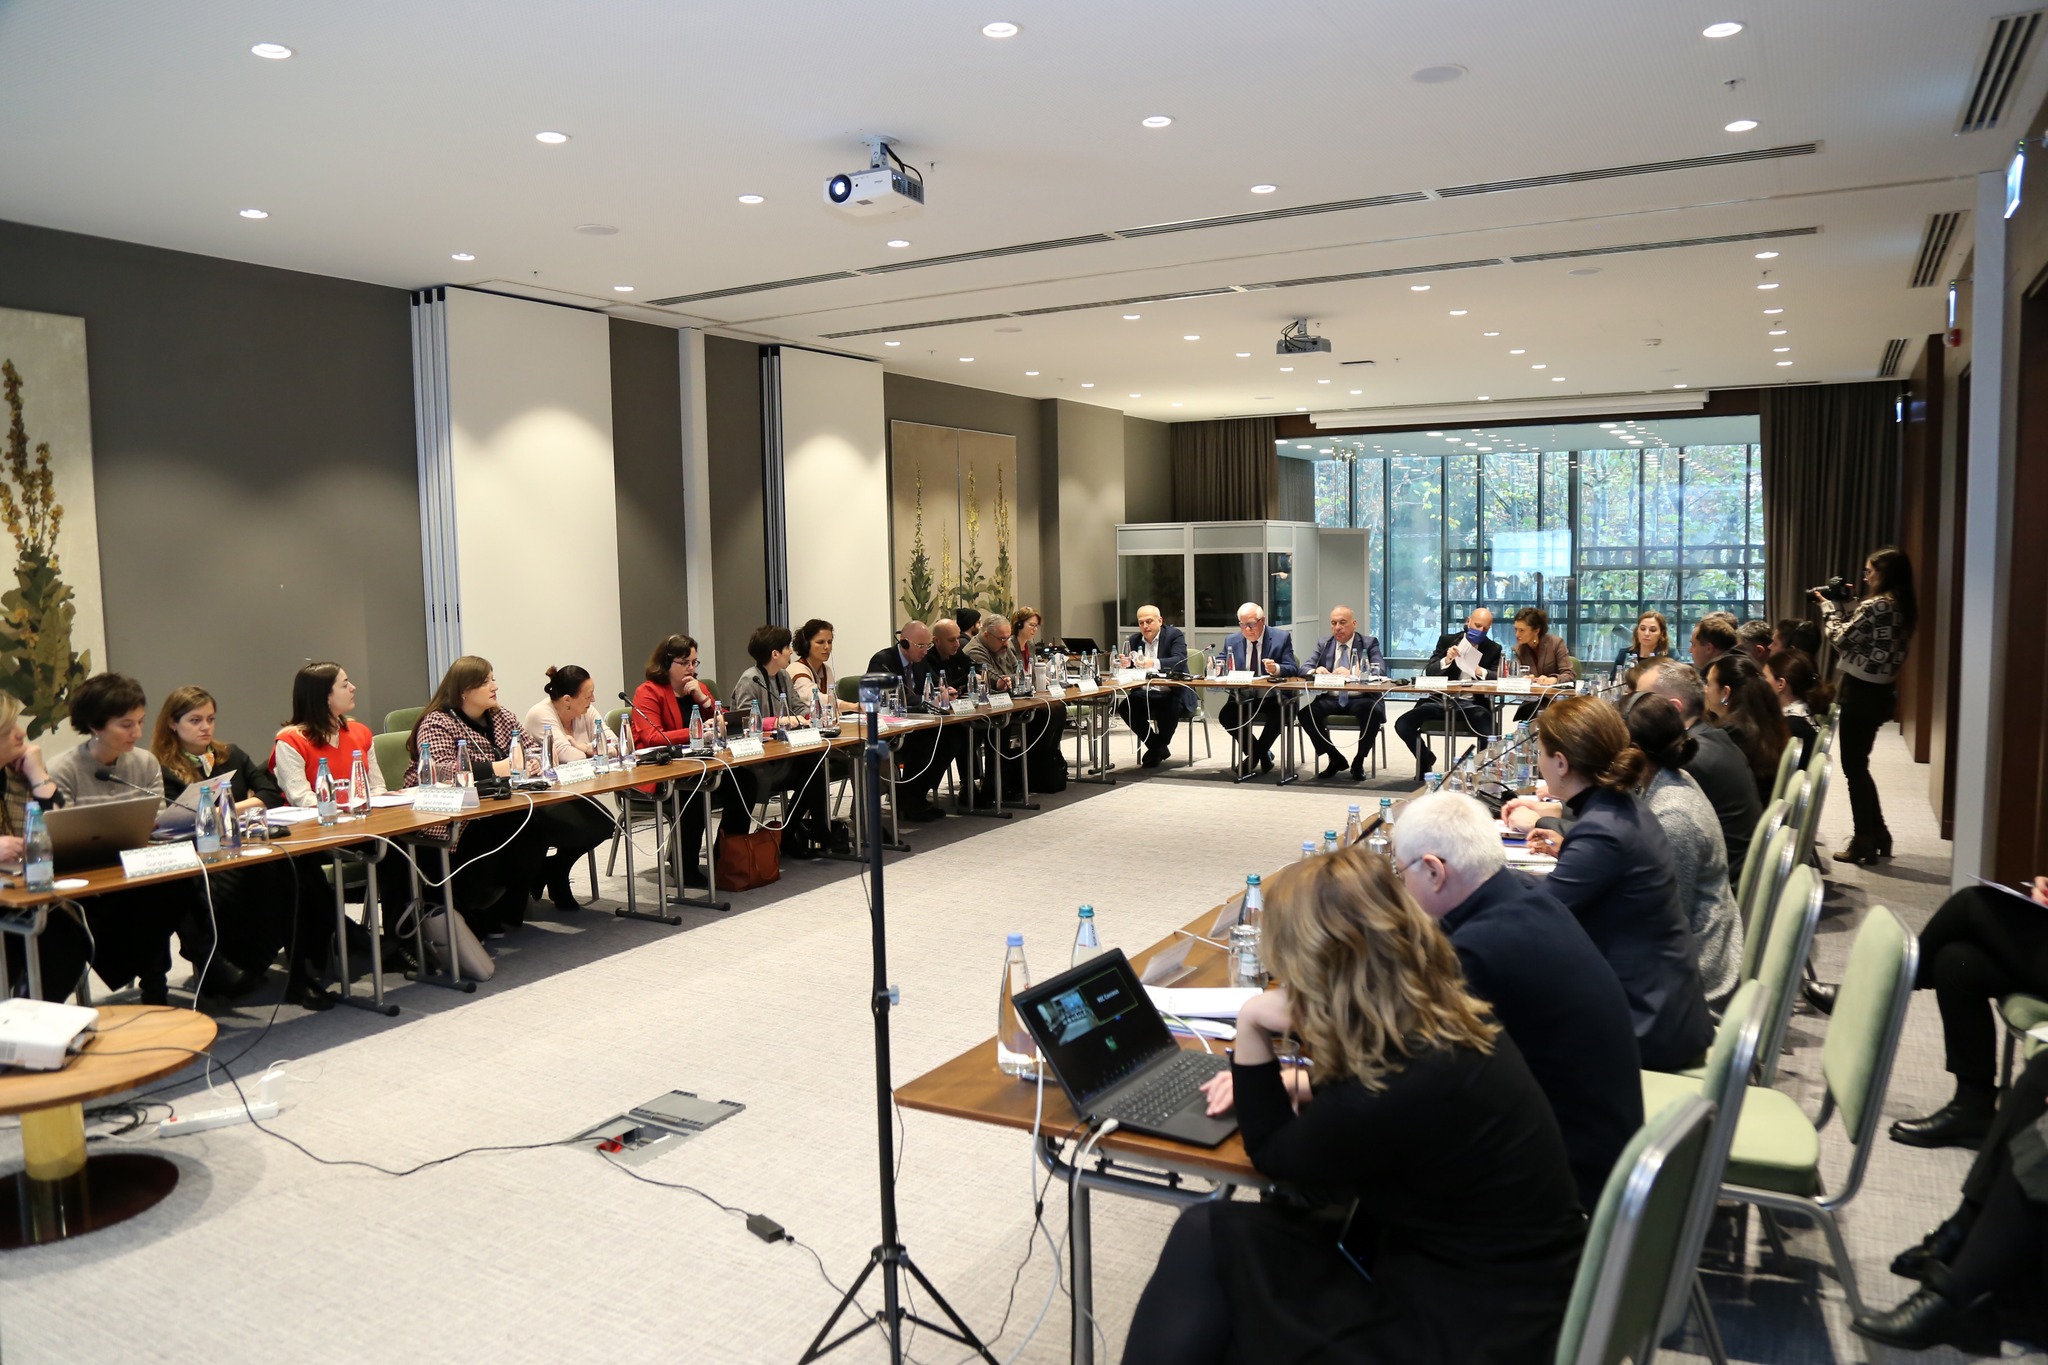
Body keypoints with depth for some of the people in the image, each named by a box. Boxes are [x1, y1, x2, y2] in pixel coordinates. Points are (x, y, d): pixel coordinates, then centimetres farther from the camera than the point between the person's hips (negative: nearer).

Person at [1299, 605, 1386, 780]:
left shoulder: (1369, 643, 3)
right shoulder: (1323, 643, 12)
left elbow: (1379, 672, -11)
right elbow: (1304, 668, 5)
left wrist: (1352, 674, -30)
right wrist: (1316, 671, -20)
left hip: (1361, 699, -3)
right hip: (1331, 699, 3)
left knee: (1374, 712, -36)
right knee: (1306, 712, -26)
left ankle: (1359, 761, -9)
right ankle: (1335, 758, -3)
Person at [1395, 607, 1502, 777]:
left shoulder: (1494, 649, 11)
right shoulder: (1447, 640, 11)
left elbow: (1497, 678, -1)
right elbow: (1430, 672, 4)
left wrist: (1480, 671, -22)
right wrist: (1447, 660, -17)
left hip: (1472, 704, -1)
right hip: (1441, 700, 1)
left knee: (1491, 735, -33)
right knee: (1402, 725, -19)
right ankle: (1426, 760, 10)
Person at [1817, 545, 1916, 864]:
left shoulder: (1875, 605, -19)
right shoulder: (1903, 608, 10)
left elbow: (1841, 638, -13)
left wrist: (1829, 606, 0)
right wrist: (1840, 606, 10)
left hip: (1861, 692, -9)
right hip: (1880, 692, 9)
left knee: (1853, 767, 0)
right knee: (1858, 764, 17)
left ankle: (1865, 841, 6)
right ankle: (1877, 835, 23)